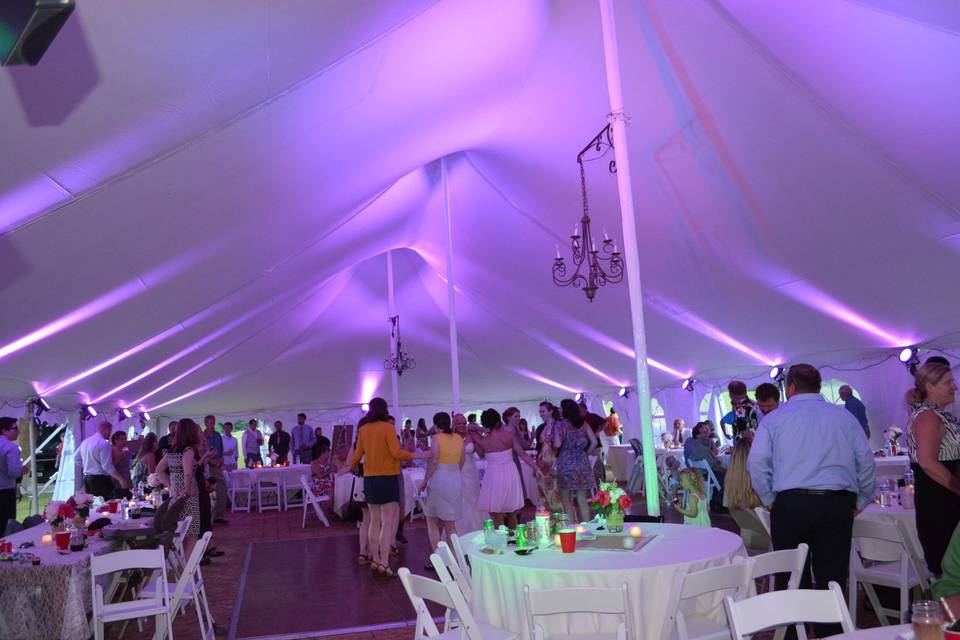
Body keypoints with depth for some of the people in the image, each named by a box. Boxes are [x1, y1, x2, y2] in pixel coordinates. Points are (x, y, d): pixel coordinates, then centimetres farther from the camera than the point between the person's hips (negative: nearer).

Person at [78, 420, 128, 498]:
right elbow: (107, 466, -20)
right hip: (101, 479, -9)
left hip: (86, 478, 9)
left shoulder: (85, 442, 10)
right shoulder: (104, 443, -15)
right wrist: (121, 479, -18)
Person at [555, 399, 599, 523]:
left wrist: (552, 444, 6)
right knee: (582, 499, 11)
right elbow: (594, 442, 4)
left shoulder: (560, 425, -6)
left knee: (567, 500, 4)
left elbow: (557, 444, -15)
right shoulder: (583, 423, 7)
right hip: (582, 461, 4)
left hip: (566, 462, -4)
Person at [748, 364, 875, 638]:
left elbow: (757, 462, -3)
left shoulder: (775, 418, 5)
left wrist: (769, 499, 7)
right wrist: (860, 501, 18)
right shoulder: (844, 416, 12)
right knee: (832, 576, 8)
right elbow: (866, 461, 10)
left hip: (790, 503, -2)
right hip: (838, 504, 2)